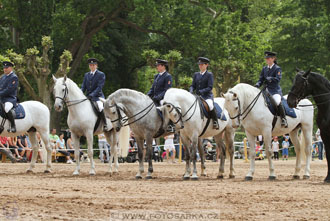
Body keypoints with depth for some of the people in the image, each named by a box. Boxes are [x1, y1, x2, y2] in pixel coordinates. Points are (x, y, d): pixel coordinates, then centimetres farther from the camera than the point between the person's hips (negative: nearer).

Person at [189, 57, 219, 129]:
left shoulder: (209, 74, 0)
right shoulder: (196, 74, 16)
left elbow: (210, 87, -8)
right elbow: (193, 85, 13)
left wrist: (201, 91, -23)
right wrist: (191, 91, -10)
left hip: (207, 96, -6)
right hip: (197, 96, 6)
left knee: (210, 105, -35)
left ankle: (215, 121, -18)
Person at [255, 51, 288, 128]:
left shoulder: (277, 69, 0)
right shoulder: (264, 69, 17)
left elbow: (278, 79, -14)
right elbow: (261, 79, 13)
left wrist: (270, 79, -29)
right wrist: (257, 84, -7)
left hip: (275, 90, -7)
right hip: (266, 90, 7)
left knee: (277, 101, -34)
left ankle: (283, 119, -24)